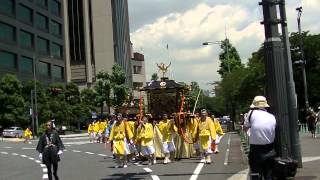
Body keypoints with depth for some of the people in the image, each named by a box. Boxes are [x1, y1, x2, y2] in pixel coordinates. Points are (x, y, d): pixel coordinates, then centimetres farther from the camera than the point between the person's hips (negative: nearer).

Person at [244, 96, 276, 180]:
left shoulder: (252, 113, -11)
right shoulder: (272, 117, 0)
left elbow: (245, 128, 0)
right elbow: (274, 133, 1)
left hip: (256, 150, -4)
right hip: (270, 150, 4)